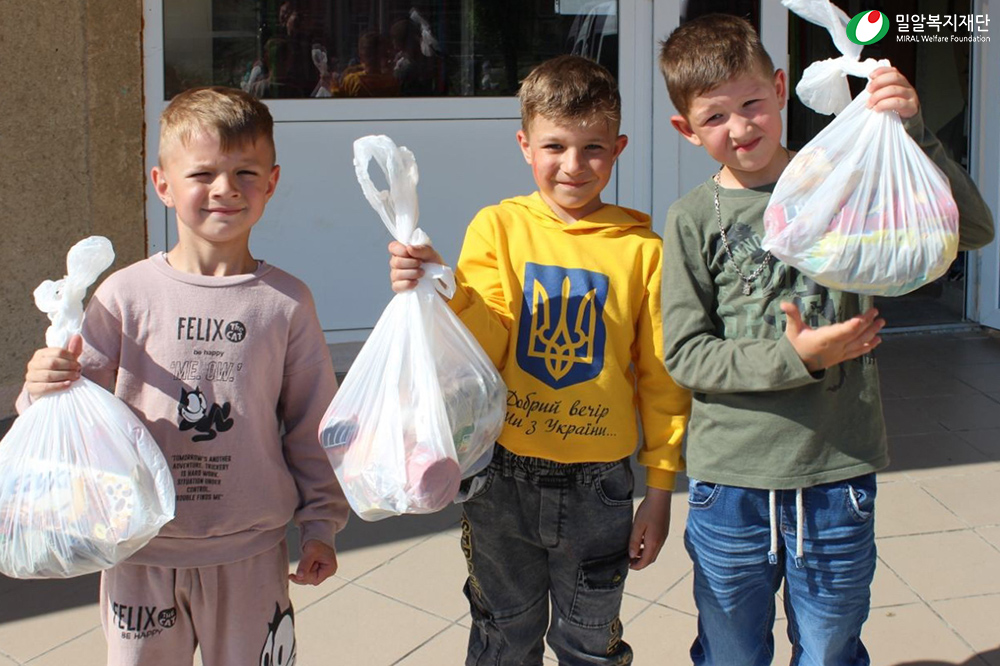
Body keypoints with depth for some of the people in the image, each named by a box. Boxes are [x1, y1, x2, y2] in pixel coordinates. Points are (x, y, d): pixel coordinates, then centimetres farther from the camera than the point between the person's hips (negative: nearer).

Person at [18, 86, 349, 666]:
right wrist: (45, 389, -23)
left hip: (250, 552, 0)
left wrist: (321, 525, 5)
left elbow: (312, 423, 3)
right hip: (141, 550, 0)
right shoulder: (126, 295, -6)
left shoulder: (287, 302, -4)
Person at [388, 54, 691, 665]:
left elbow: (662, 380, 0)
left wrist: (661, 490, 3)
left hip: (598, 486, 0)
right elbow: (488, 346, -10)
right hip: (503, 477, 1)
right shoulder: (498, 227, -3)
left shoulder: (642, 249, -5)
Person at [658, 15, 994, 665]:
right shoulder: (694, 218, -3)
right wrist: (793, 358, -18)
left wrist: (912, 133, -19)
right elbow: (685, 354, -6)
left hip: (838, 473, 1)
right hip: (730, 482, 0)